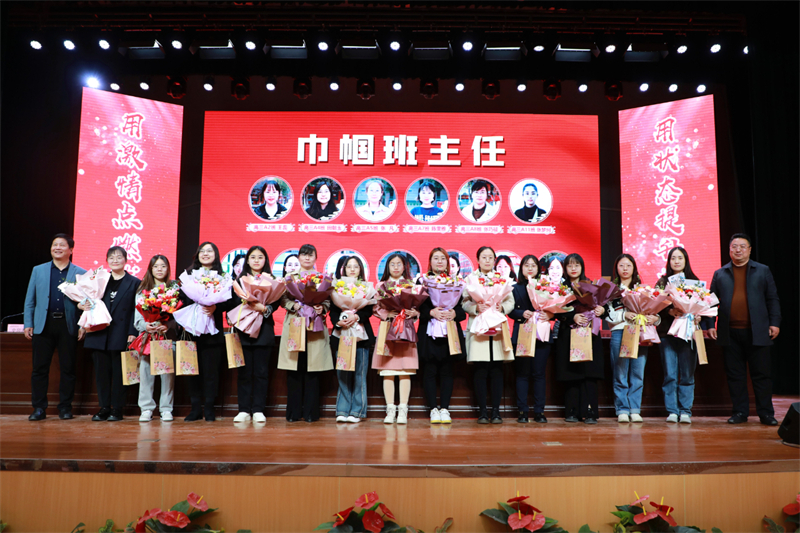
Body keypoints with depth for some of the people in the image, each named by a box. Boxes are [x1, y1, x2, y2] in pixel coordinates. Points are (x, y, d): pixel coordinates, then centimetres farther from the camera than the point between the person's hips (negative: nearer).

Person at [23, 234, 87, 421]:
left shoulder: (81, 273, 5)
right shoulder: (38, 270, 11)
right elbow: (30, 300, 11)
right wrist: (28, 324, 3)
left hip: (68, 325, -1)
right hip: (43, 325, 2)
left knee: (68, 368, 3)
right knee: (40, 368, 3)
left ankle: (65, 407, 14)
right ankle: (39, 408, 13)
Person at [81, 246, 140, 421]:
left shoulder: (134, 283, 4)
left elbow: (136, 310, -2)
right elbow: (91, 303, 18)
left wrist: (132, 333, -10)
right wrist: (83, 305, -6)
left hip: (121, 335, -3)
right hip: (100, 334, 4)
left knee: (119, 372, 1)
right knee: (101, 372, 6)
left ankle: (117, 409, 9)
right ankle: (104, 408, 16)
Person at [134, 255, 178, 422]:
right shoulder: (142, 289, 12)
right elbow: (137, 316, 7)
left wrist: (168, 325, -15)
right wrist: (145, 325, -12)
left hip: (168, 336, -1)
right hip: (147, 336, 1)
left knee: (168, 371, -2)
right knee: (145, 371, -1)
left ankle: (166, 409, 7)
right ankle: (146, 409, 8)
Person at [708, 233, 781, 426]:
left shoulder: (763, 271, 11)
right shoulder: (720, 274, 12)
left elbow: (772, 299, 8)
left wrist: (774, 323, -1)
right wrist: (710, 325, 2)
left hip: (756, 332, -1)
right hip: (729, 333, 1)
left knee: (761, 374, 3)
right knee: (735, 374, 5)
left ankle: (766, 413, 12)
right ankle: (740, 412, 13)